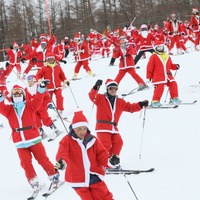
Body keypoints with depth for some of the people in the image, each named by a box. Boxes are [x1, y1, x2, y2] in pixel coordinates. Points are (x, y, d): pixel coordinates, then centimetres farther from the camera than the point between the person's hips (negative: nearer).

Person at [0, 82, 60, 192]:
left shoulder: (29, 106, 2)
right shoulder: (9, 109, 6)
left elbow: (38, 100, -12)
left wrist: (41, 89, -28)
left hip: (34, 139, -2)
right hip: (20, 142, 2)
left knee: (42, 159, 2)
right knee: (26, 163, 2)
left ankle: (53, 175, 18)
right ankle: (33, 181, 17)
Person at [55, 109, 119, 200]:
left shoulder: (92, 140, 0)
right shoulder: (67, 140, -8)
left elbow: (101, 154, 1)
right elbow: (62, 154, -24)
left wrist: (109, 161, -21)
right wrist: (62, 162, -48)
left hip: (94, 177, 2)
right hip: (78, 180, -2)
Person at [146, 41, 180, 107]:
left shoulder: (167, 56, 17)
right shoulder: (154, 57, 0)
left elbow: (170, 65, 24)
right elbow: (150, 67, -2)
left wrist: (176, 66, 3)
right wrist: (149, 76, -4)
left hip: (168, 75, 6)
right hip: (158, 76, -6)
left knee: (173, 84, -2)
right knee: (159, 87, -18)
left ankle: (174, 98, 13)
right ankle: (155, 101, -7)